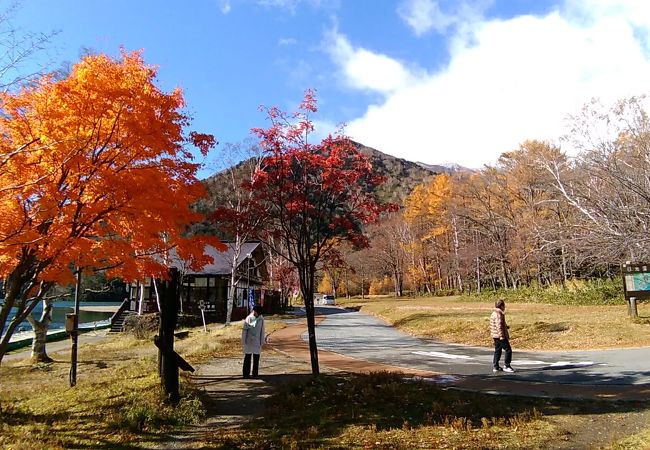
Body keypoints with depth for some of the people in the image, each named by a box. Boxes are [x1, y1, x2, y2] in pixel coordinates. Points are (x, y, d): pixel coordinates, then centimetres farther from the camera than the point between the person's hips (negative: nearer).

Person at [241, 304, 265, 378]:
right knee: (247, 357, 4)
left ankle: (255, 374, 10)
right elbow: (244, 330, -4)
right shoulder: (248, 318, -6)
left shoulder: (261, 319, 3)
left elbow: (262, 331, 8)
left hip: (257, 342, 3)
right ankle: (246, 374, 11)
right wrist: (243, 341, -5)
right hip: (249, 341, -2)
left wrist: (262, 341, 6)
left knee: (256, 358, 3)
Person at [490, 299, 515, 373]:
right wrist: (501, 335, -22)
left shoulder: (494, 313, 15)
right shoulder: (499, 314, -17)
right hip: (500, 336, -10)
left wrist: (505, 326, 24)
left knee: (497, 350, 13)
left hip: (496, 336, 10)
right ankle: (507, 366, -1)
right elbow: (499, 325, -22)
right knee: (508, 350, -3)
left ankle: (495, 367, 15)